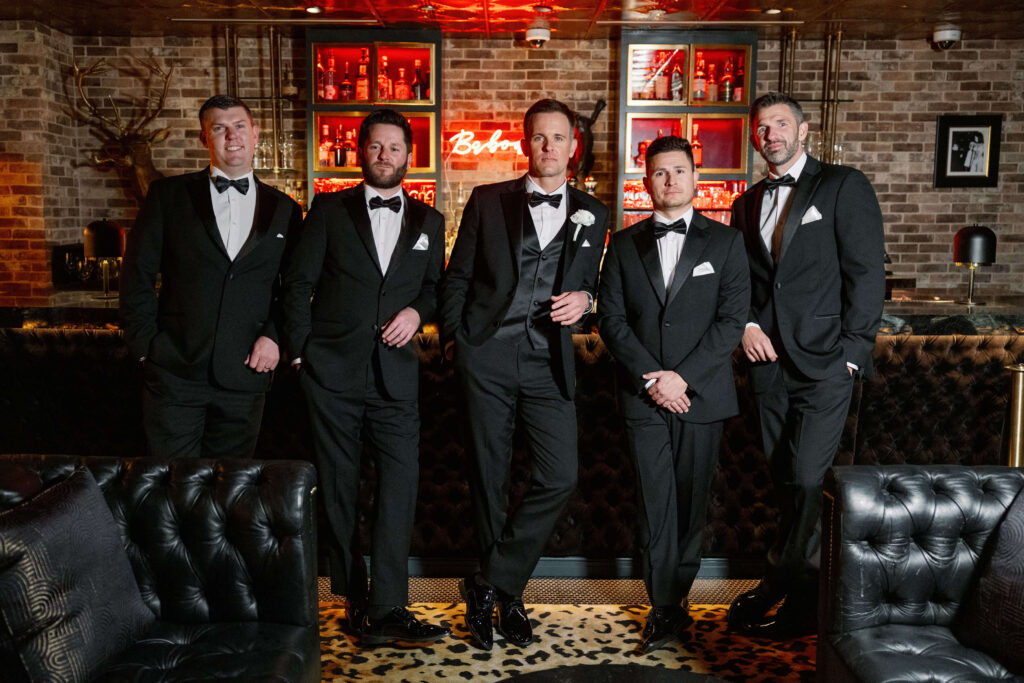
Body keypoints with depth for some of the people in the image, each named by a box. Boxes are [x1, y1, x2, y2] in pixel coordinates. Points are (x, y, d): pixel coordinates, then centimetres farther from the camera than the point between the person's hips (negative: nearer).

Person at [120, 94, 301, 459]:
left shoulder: (284, 209, 8)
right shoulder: (168, 195, 4)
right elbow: (138, 273, 3)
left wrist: (274, 336, -3)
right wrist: (145, 343, -2)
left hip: (244, 375, 2)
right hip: (175, 371, -1)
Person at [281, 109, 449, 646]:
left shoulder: (428, 222, 13)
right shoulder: (329, 210, 7)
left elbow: (435, 287, 18)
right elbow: (299, 283, 4)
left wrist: (416, 311, -3)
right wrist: (299, 349, -3)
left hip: (394, 370, 1)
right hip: (332, 368, -1)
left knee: (400, 482, -9)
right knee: (337, 484, 6)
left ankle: (387, 608, -3)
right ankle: (354, 597, 20)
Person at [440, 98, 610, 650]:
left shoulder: (592, 216, 12)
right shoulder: (487, 202, 7)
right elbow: (457, 278, 9)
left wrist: (583, 300, -2)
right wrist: (455, 338, 0)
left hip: (548, 362, 2)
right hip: (487, 358, -1)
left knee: (560, 477, -8)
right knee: (489, 478, 5)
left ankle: (488, 584, 9)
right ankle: (506, 597, 23)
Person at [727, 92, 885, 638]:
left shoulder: (843, 186, 0)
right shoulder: (747, 205, 16)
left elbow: (866, 271, -5)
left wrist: (851, 351, -11)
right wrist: (746, 324, 0)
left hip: (823, 362, -5)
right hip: (768, 361, 5)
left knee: (805, 480, -9)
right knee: (784, 481, 10)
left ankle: (782, 585, 7)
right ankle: (799, 590, 22)